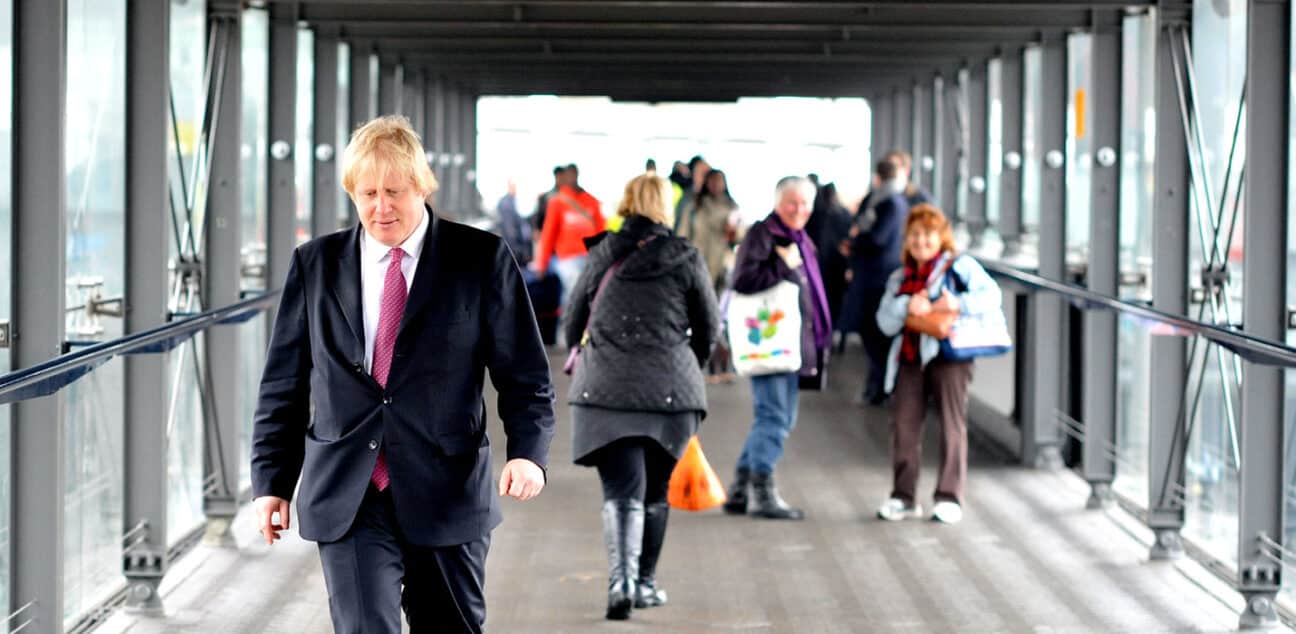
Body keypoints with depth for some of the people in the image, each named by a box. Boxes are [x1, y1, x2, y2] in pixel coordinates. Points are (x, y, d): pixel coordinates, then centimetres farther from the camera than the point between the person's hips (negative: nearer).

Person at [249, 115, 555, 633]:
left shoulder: (481, 260, 0)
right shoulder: (315, 264, 7)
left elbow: (525, 375, 0)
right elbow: (283, 385, 11)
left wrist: (527, 452, -16)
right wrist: (271, 481, 6)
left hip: (447, 498, 0)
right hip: (347, 500, 1)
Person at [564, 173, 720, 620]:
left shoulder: (603, 256, 6)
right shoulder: (685, 258, 2)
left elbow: (573, 323, 12)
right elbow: (709, 326, 8)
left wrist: (588, 359, 31)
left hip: (604, 387, 0)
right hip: (669, 390, 0)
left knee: (621, 491, -2)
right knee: (655, 492, 15)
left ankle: (621, 579, -22)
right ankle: (644, 583, 23)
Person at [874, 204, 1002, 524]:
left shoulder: (960, 266, 4)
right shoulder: (899, 279, 19)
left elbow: (992, 295, -9)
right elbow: (885, 323, 9)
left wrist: (958, 303, -22)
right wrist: (906, 306, -11)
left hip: (948, 355, -5)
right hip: (909, 357, 5)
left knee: (952, 425, -2)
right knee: (905, 426, 2)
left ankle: (949, 497, 1)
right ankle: (903, 496, 10)